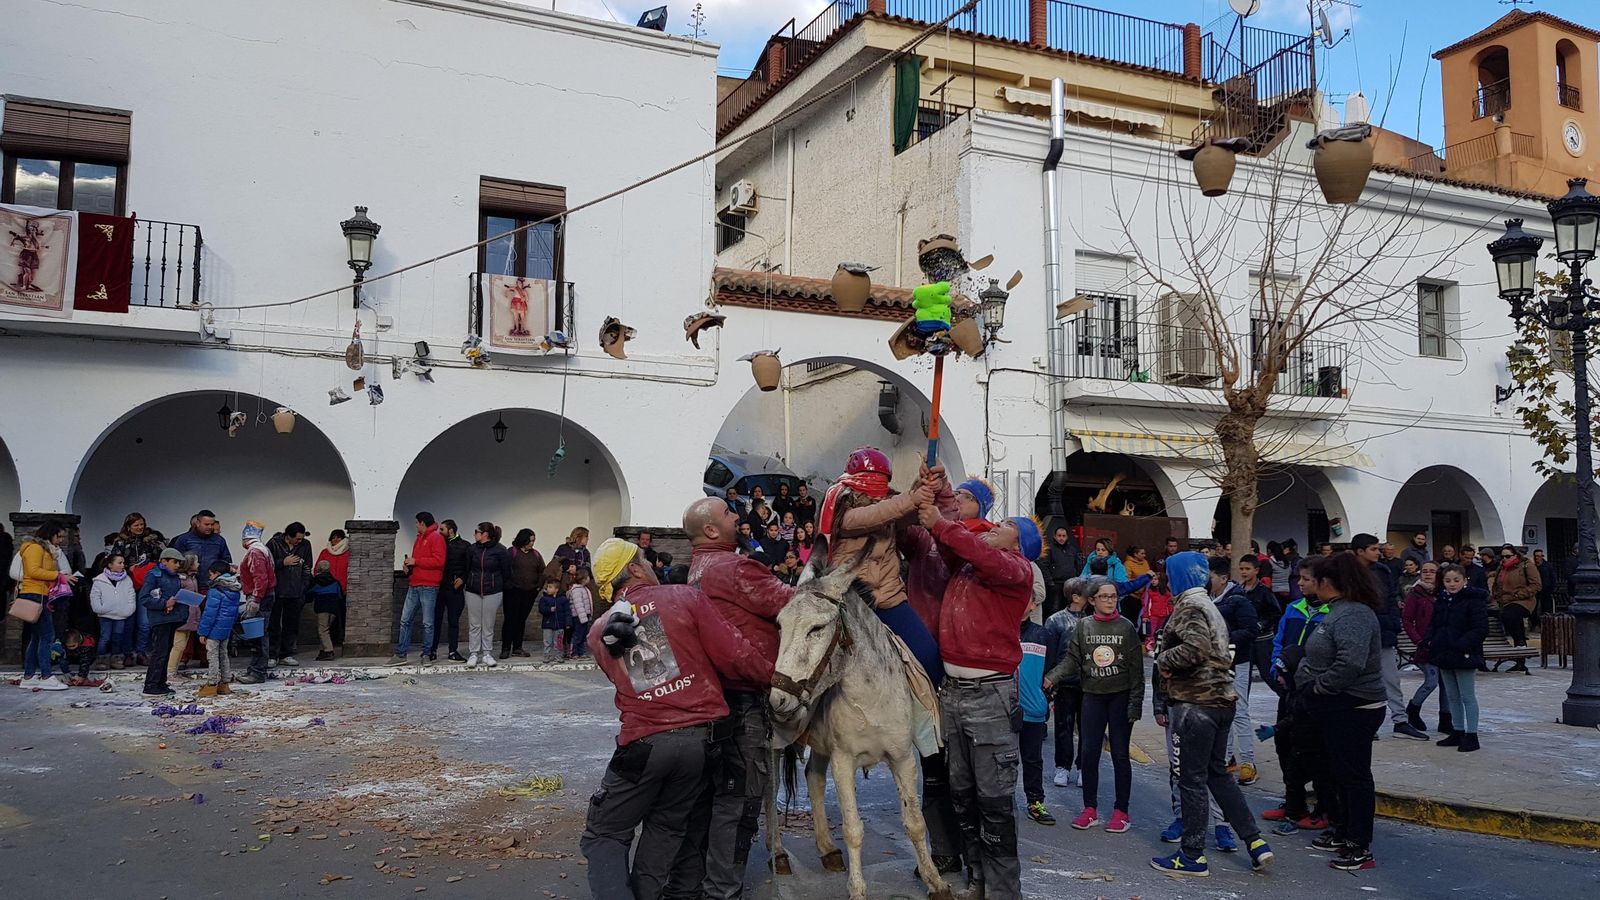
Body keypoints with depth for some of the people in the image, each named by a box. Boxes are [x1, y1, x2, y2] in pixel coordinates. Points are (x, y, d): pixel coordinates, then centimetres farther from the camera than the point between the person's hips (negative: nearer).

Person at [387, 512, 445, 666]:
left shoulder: (436, 538, -7)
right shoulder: (419, 538, 21)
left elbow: (439, 561, -18)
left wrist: (416, 561, -14)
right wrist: (409, 565, 9)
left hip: (428, 587, -9)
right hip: (414, 585, 9)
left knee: (427, 623, -1)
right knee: (405, 620, 6)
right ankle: (401, 654, 10)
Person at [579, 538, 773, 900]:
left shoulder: (599, 632, 9)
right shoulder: (685, 597, -2)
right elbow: (734, 656, -6)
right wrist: (776, 677, 9)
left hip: (643, 743, 0)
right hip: (701, 733, 0)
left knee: (605, 835, 13)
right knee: (666, 830, 21)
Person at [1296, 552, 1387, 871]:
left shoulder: (1354, 615, -22)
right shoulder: (1340, 611, 12)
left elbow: (1351, 663, -34)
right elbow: (1321, 658, 22)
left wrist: (1319, 687, -22)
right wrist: (1301, 681, 13)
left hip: (1354, 710, -11)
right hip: (1336, 709, 11)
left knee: (1354, 776, -2)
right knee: (1340, 773, 20)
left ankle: (1360, 847, 7)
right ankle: (1344, 832, 34)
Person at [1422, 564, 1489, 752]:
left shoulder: (1474, 600, -12)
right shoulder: (1441, 601, 11)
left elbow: (1480, 629, -17)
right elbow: (1434, 624, 19)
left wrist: (1463, 645, -25)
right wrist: (1429, 640, 1)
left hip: (1464, 657, -8)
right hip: (1445, 655, 8)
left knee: (1467, 696, 0)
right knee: (1452, 697, 15)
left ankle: (1471, 735, 7)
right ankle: (1458, 732, 25)